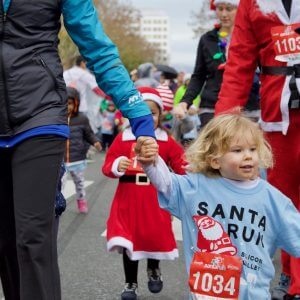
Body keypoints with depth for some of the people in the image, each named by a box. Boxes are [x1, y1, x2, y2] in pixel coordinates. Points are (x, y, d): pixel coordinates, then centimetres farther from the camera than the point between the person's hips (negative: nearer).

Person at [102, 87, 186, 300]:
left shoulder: (166, 141, 0)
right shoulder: (123, 139, -2)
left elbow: (181, 165, -4)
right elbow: (108, 166, -4)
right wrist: (116, 167, -27)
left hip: (155, 200, 1)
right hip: (128, 199, 0)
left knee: (156, 238, 9)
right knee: (129, 241, 2)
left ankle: (154, 270, 41)